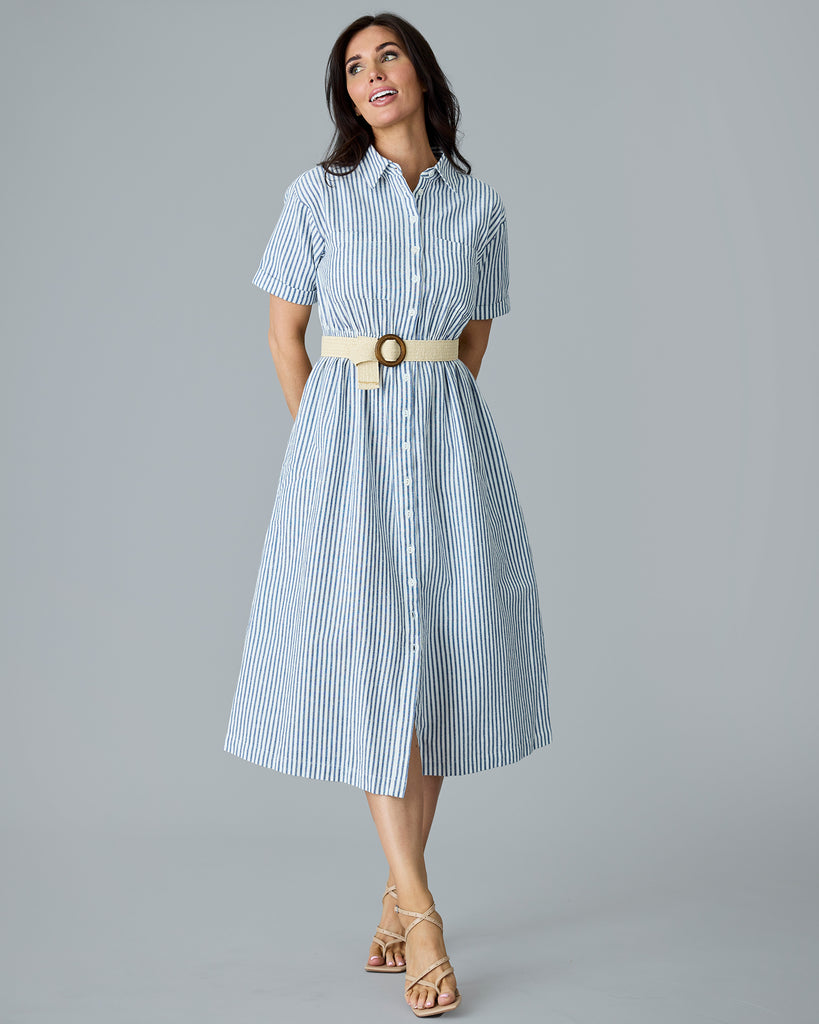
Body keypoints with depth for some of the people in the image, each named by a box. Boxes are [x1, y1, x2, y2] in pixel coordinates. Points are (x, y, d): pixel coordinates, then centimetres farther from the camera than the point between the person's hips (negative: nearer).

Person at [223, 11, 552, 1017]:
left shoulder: (479, 206, 8)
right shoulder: (318, 194, 3)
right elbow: (284, 337, 7)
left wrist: (426, 418, 12)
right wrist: (330, 440, 7)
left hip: (450, 441, 2)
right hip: (345, 438, -2)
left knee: (440, 653, 1)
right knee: (368, 656, -9)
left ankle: (397, 896, 14)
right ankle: (421, 914, -6)